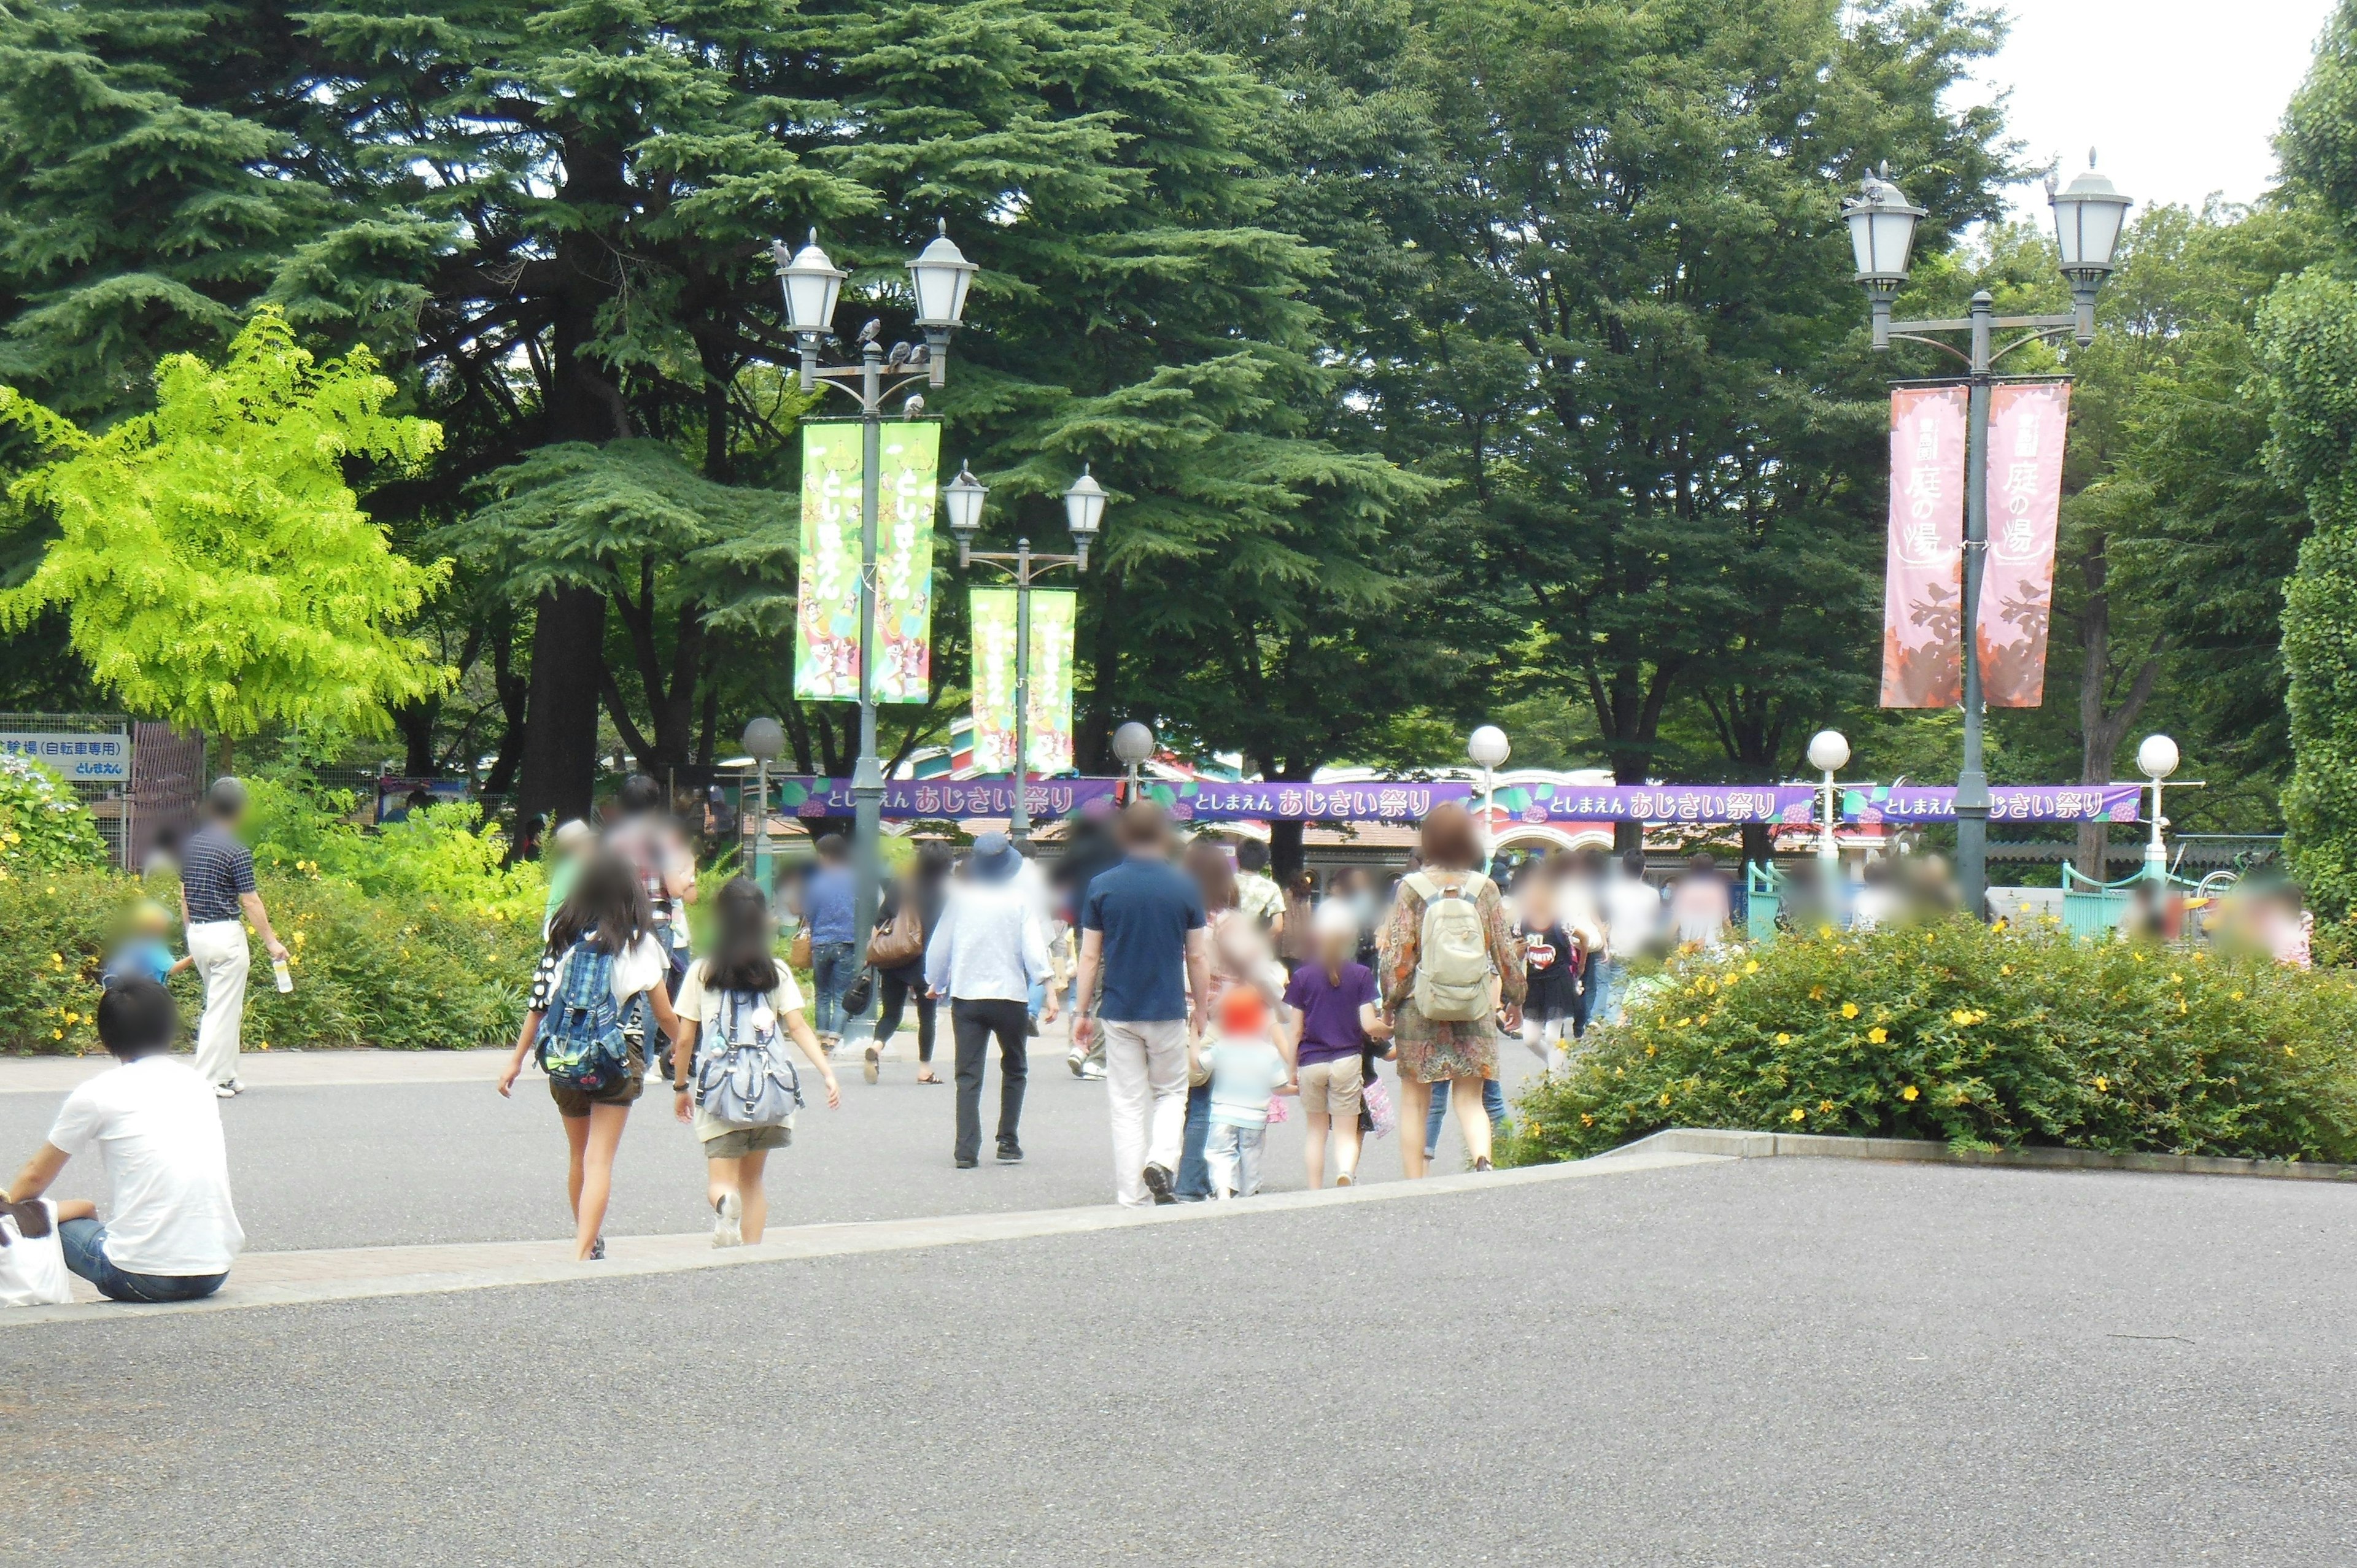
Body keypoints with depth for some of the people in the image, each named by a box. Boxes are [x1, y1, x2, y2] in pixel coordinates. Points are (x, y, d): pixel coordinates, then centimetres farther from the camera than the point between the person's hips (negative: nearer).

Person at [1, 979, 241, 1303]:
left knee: (78, 1212, 23)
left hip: (142, 1276, -4)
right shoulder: (198, 1084, 14)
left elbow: (36, 1176, 14)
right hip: (216, 1273, 4)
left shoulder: (97, 1094, 0)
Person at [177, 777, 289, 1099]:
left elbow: (184, 895, 13)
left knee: (229, 1009, 18)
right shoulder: (236, 851, -14)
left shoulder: (192, 844, 8)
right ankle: (207, 1080, -3)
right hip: (225, 933, -8)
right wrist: (271, 942, -7)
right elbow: (250, 902, -14)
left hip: (197, 933, 8)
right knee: (222, 1010, -2)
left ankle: (226, 1075, 20)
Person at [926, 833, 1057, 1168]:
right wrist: (1047, 988, -9)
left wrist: (936, 982, 24)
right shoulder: (1021, 898, -4)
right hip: (1010, 995, -1)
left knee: (968, 1075, 2)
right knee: (1014, 1070, 16)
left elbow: (939, 944, 9)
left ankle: (966, 1150, -6)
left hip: (966, 996, 1)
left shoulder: (960, 896, 2)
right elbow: (1033, 945, -11)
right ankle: (1008, 1144, 14)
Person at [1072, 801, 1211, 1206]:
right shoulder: (1185, 887, -3)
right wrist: (1200, 1006, 14)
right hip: (1169, 1011, 0)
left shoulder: (1102, 887, -4)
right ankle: (1162, 1161, -8)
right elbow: (1197, 956, 1)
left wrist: (1084, 1012, 6)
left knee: (1127, 1107, 6)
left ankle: (1133, 1200, 5)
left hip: (1119, 1011, 0)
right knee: (1171, 1093, 17)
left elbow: (1090, 956, -2)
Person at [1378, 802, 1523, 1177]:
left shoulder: (1412, 888, -6)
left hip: (1420, 1010, -1)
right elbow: (1505, 952, 4)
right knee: (1470, 1100, 6)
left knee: (1414, 1102, 10)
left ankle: (1415, 1184, 9)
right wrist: (1514, 1000, 17)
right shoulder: (1485, 889, -1)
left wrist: (1389, 1003, 5)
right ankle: (1483, 1159, -20)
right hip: (1474, 1011, 1)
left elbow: (1397, 955, -7)